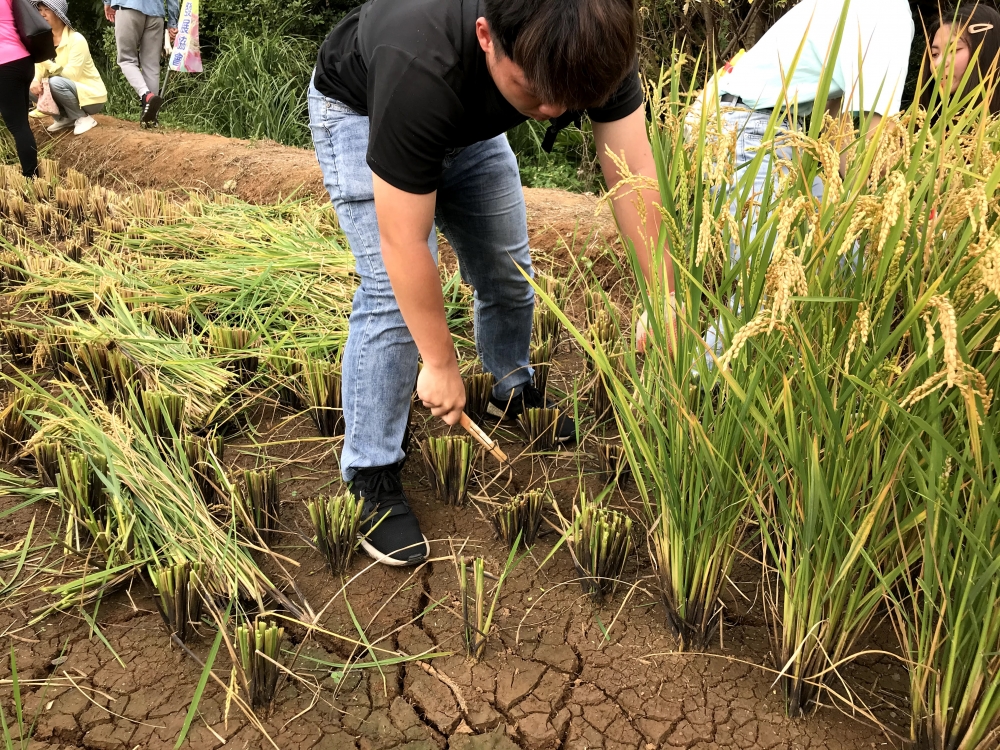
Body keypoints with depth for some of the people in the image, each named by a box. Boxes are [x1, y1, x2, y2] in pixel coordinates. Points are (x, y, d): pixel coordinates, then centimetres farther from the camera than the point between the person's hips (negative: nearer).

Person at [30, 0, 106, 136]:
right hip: (69, 90, 7)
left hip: (90, 95, -7)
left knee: (55, 82, -32)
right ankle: (65, 117, 5)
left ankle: (83, 118, -13)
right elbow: (39, 66, -1)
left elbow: (72, 74, -24)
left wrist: (47, 62, -32)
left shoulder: (76, 39, -18)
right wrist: (35, 81, -22)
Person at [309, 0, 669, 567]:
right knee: (393, 291, -19)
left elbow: (634, 175, -26)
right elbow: (404, 244, -37)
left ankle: (514, 392, 37)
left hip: (468, 122, 5)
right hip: (362, 112, -5)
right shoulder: (421, 73, -45)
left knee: (509, 268, 8)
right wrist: (441, 365, -27)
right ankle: (372, 476, -4)